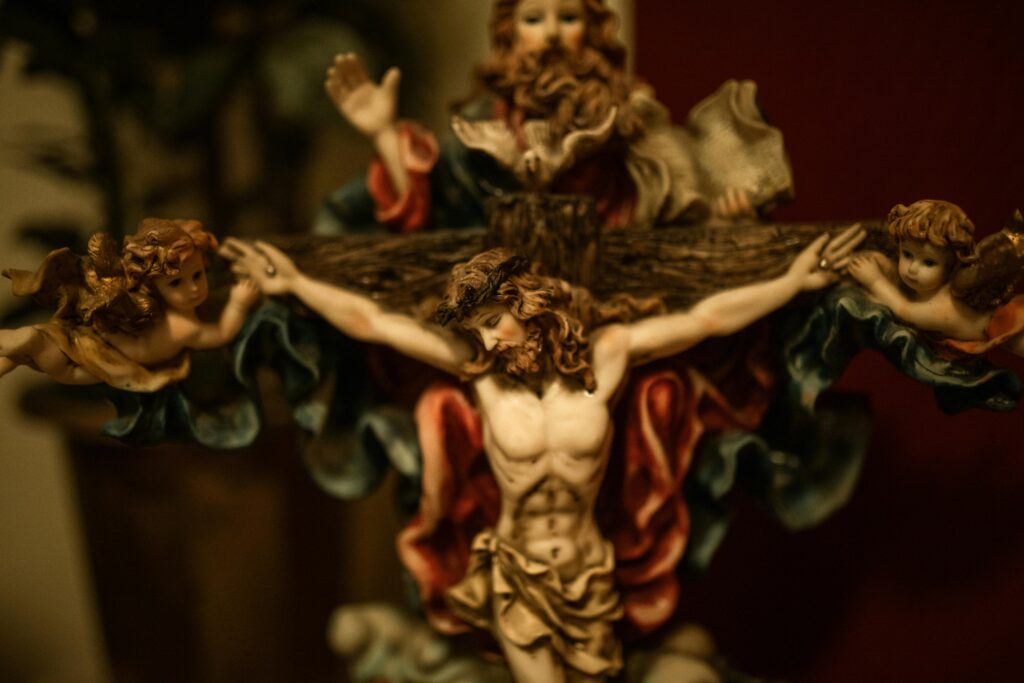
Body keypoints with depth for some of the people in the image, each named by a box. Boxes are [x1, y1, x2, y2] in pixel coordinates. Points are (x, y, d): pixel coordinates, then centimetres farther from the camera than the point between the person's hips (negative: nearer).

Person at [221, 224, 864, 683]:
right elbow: (370, 321, -9)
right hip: (514, 574, 0)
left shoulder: (605, 353, -13)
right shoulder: (477, 365, -12)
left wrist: (794, 281, -11)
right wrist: (293, 282, -6)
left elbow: (707, 318, -10)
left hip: (588, 573, 1)